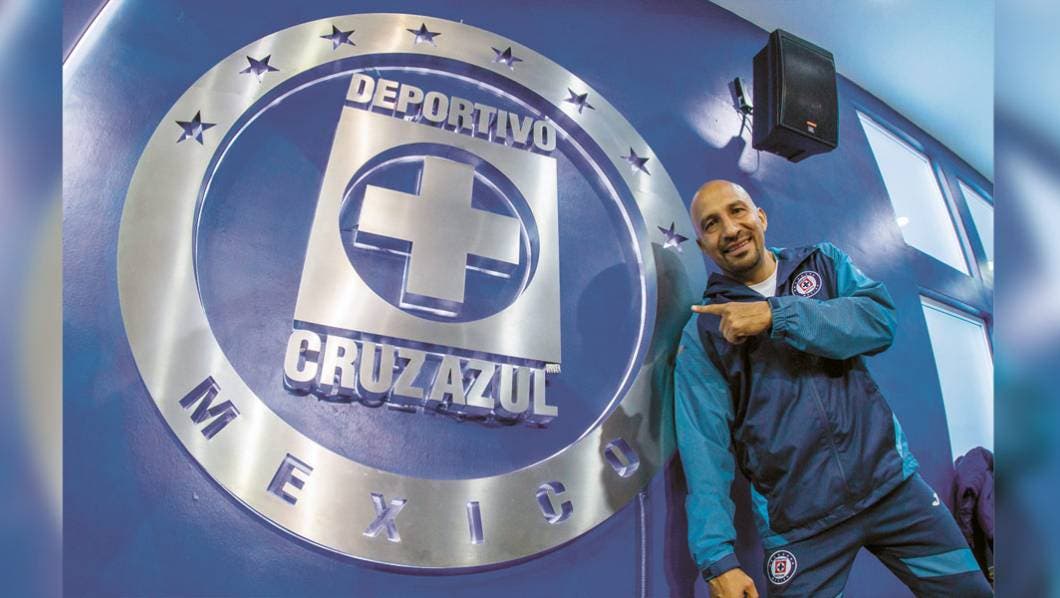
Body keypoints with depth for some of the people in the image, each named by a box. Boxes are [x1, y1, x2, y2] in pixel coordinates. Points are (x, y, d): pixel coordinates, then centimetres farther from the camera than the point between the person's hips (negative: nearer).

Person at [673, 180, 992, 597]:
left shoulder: (823, 263, 5)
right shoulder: (701, 336, -2)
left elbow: (881, 320, -13)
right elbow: (704, 446, -8)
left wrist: (777, 314, -22)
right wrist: (717, 557, -16)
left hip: (890, 480, 2)